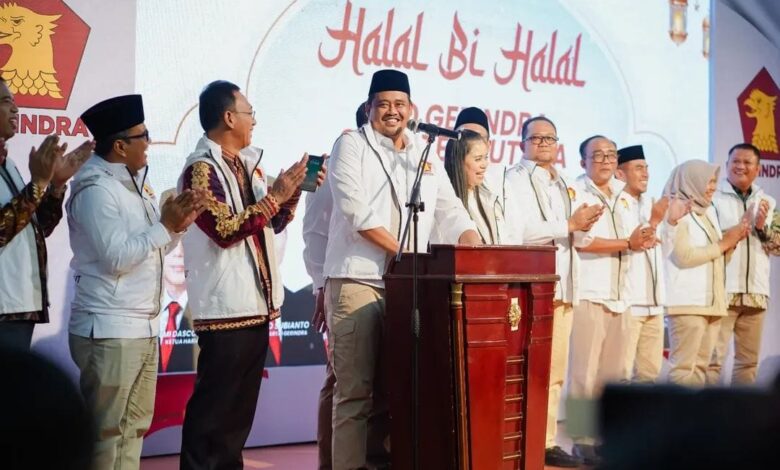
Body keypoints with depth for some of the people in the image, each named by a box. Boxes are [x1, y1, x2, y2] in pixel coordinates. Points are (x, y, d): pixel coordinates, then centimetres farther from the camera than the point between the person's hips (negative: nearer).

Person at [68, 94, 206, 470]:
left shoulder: (133, 183, 14)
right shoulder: (95, 188, -13)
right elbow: (117, 257, -20)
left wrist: (177, 225, 1)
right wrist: (166, 226, -13)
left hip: (143, 327, 9)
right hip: (110, 331, -9)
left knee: (135, 426, 12)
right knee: (108, 432, -4)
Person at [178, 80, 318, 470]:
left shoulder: (248, 164, 14)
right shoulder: (201, 168, -11)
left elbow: (274, 223, 20)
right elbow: (225, 231, -20)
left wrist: (293, 193, 3)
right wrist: (275, 196, -17)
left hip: (256, 303, 9)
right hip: (225, 307, -8)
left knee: (241, 403, 14)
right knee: (214, 404, -3)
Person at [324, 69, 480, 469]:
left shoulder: (425, 154, 16)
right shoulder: (351, 145, -1)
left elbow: (450, 212, 12)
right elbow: (358, 213, -12)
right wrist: (408, 253, -16)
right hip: (357, 280, -5)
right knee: (356, 388, -5)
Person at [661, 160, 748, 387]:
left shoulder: (708, 211, 19)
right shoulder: (676, 210, -6)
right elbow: (684, 255, -16)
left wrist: (732, 240, 1)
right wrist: (724, 243, -8)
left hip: (711, 300, 8)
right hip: (687, 301, -8)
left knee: (700, 365, 6)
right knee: (683, 366, -10)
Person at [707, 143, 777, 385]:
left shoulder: (767, 202, 15)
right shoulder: (713, 196, -4)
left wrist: (762, 228, -5)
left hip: (755, 291, 6)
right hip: (722, 290, -6)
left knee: (749, 360, 11)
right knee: (713, 358, -8)